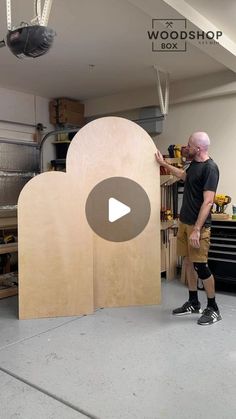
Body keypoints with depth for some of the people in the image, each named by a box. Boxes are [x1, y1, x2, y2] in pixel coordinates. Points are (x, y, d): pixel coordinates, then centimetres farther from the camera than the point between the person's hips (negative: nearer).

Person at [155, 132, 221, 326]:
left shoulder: (210, 168, -16)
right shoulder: (194, 164, 11)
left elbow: (208, 202, -21)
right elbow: (184, 175, 36)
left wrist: (197, 230, -25)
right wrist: (164, 163, 41)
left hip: (198, 225, -9)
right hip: (184, 222, 9)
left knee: (200, 266, -4)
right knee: (188, 263, 13)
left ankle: (213, 309, 13)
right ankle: (193, 303, 27)